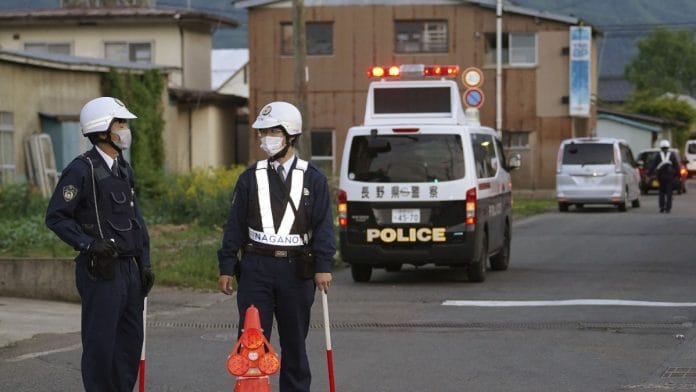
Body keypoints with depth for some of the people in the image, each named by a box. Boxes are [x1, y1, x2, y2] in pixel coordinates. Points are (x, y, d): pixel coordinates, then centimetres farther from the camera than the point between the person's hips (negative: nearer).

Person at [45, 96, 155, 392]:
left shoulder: (124, 169, 14)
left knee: (131, 339, 11)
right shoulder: (82, 170, -11)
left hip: (129, 268, 8)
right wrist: (88, 244, -20)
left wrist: (144, 264, 13)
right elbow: (56, 217, -13)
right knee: (100, 342, -3)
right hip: (101, 270, -8)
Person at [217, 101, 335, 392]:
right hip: (256, 267, 1)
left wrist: (323, 267, -11)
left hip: (296, 269, 0)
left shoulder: (312, 179, 4)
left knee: (294, 342, 9)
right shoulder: (250, 178, 7)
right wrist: (226, 267, 2)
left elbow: (323, 226, -1)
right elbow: (235, 225, 8)